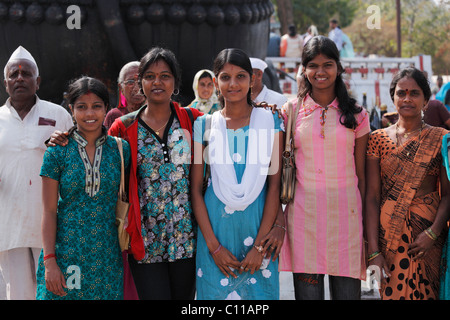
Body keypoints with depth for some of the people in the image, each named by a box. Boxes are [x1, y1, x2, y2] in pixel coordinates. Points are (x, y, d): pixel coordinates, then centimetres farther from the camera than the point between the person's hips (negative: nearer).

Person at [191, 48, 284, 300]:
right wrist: (214, 246, -6)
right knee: (216, 292, 4)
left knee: (259, 293, 3)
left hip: (258, 223, 0)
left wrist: (260, 245, -9)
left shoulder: (270, 121, 2)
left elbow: (274, 185, -2)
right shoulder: (205, 125, 3)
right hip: (215, 224, 0)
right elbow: (196, 189, 2)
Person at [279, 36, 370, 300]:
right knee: (307, 292, 1)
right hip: (304, 212, 0)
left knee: (348, 292, 0)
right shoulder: (291, 111, 6)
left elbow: (361, 174, 8)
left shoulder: (356, 115, 6)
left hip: (346, 212, 0)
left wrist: (367, 224, 5)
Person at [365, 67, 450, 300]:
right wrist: (373, 251, -9)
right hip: (389, 233, 0)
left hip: (428, 232, 0)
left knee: (425, 292, 3)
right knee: (393, 292, 1)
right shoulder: (378, 139, 3)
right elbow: (372, 197, -1)